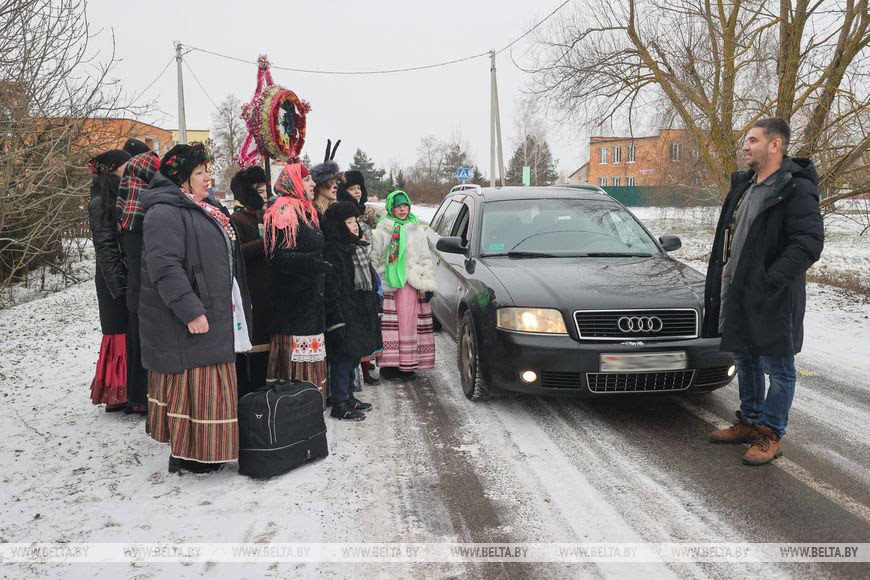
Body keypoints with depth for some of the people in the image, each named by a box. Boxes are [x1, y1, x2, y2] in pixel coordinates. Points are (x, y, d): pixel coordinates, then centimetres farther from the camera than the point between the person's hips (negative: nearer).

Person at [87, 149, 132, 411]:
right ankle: (118, 394, 7)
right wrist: (120, 286, -18)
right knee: (122, 332, -2)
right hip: (117, 281, -6)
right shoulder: (101, 204, -7)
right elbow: (105, 248, -13)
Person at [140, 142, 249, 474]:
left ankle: (202, 450, 26)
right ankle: (187, 455, 6)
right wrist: (190, 311, -27)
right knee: (191, 384, -4)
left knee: (207, 383, 15)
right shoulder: (165, 213, -16)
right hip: (186, 322, -10)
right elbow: (164, 267, -25)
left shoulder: (198, 211, 18)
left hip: (212, 318, 10)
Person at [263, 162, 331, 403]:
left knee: (310, 354, 13)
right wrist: (308, 262, -33)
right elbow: (278, 256, -22)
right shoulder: (283, 212, -13)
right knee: (296, 355, -9)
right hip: (293, 299, -10)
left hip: (310, 295, 10)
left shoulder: (306, 211, 18)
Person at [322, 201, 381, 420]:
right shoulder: (332, 253, -15)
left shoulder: (358, 248, 15)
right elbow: (331, 291, -19)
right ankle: (340, 404, 4)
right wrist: (337, 321, -23)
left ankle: (348, 397, 27)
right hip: (344, 316, -9)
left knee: (353, 357, 16)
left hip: (360, 314, 9)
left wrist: (372, 310, 21)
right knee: (343, 358, -4)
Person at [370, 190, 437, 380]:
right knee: (390, 325, -5)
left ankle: (406, 364, 9)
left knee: (408, 324, 1)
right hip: (388, 285, -3)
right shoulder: (381, 231, 3)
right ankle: (389, 364, -1)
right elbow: (373, 259, 1)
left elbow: (426, 258, 14)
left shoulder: (417, 231, 14)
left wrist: (428, 285, 7)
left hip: (411, 285, 3)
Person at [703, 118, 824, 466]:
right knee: (746, 361, 19)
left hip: (772, 300, -9)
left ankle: (771, 435, 16)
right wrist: (721, 285, 10)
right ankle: (749, 422, 34)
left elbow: (809, 243, -22)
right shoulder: (744, 185, 12)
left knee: (778, 368, 5)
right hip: (737, 293, 9)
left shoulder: (796, 189, -14)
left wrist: (770, 281, -25)